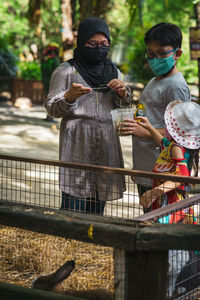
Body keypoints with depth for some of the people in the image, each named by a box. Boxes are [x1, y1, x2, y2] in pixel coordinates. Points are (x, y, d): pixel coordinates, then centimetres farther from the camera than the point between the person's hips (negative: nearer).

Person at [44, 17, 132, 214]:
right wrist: (69, 97, -25)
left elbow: (121, 106, 22)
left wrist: (122, 92, -1)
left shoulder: (113, 71, 14)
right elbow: (52, 108, -4)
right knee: (73, 208, -9)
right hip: (77, 144, -5)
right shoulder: (66, 71, -2)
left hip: (106, 143, 5)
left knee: (98, 205, 8)